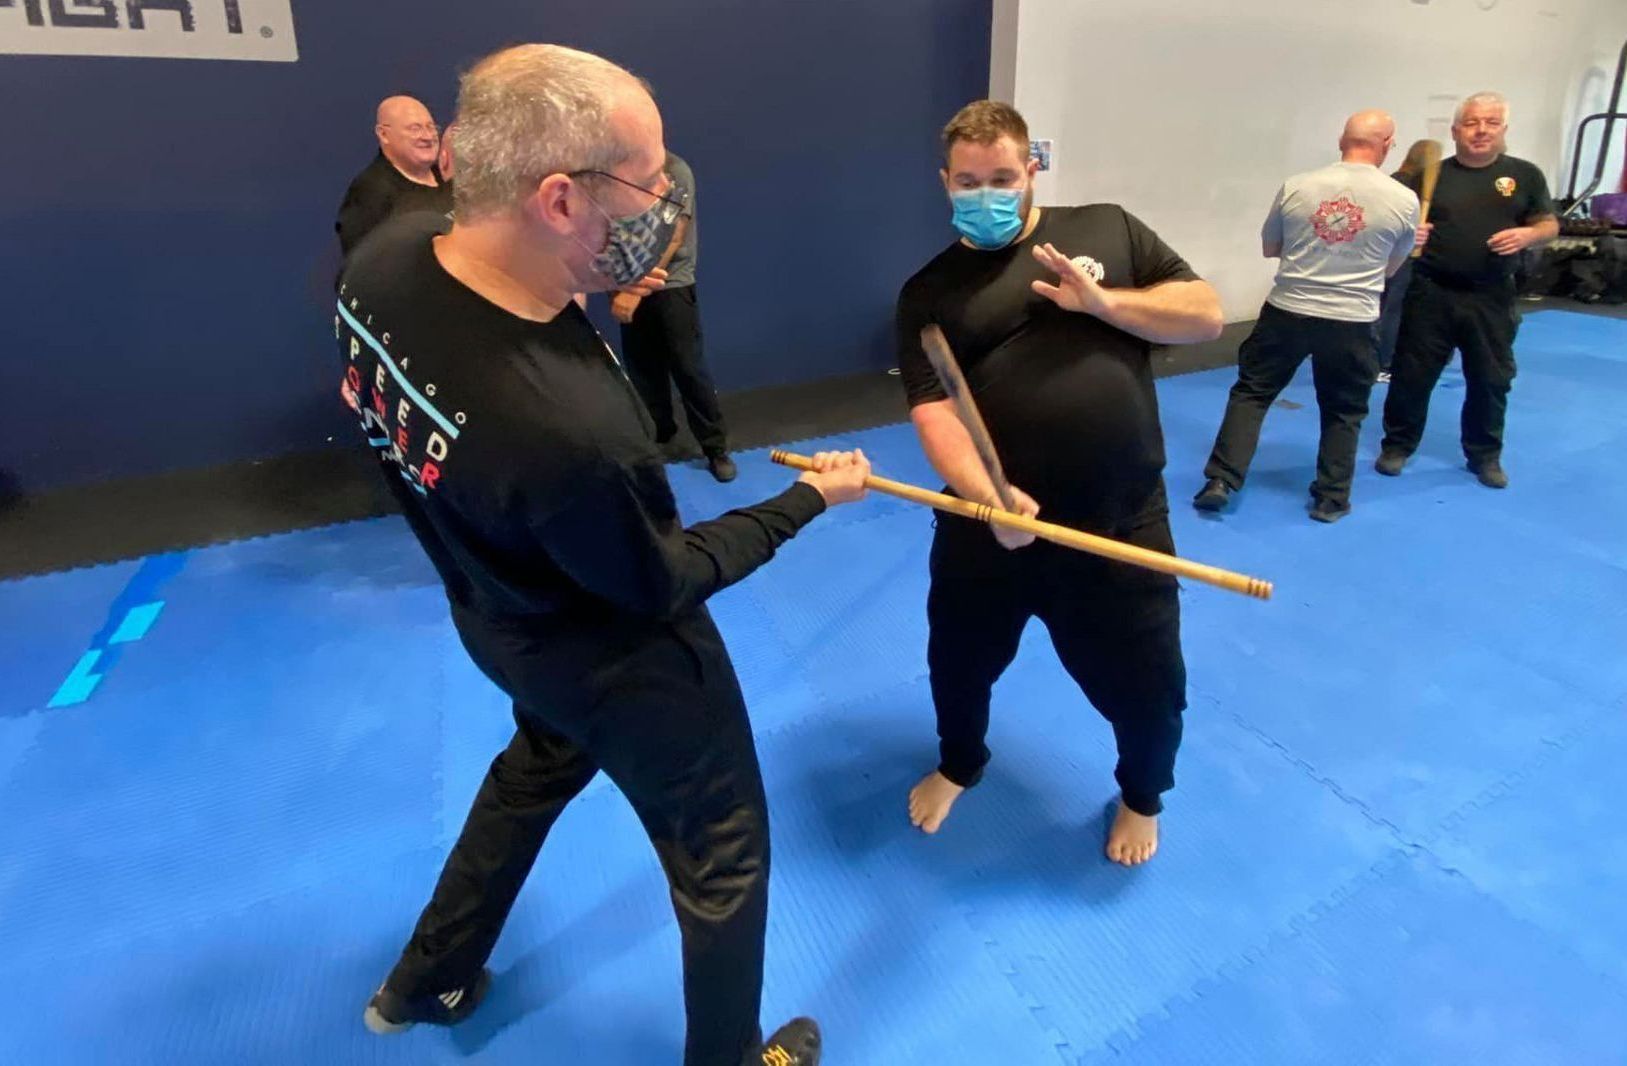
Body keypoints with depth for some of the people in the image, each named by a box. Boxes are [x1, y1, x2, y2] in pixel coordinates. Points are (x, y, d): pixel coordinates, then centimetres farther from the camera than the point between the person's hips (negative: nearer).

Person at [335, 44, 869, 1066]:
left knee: (539, 767, 36)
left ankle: (427, 981, 58)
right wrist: (810, 497, -11)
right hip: (619, 658, -8)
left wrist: (593, 291, -9)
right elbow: (665, 581, -22)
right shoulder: (568, 428, -42)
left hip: (509, 616, 8)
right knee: (722, 854, 18)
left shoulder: (387, 256, -19)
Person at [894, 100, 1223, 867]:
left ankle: (1142, 797, 45)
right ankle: (957, 766, 52)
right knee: (959, 664, 19)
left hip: (1120, 522, 0)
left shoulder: (1107, 229, 4)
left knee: (1146, 683, 12)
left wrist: (1104, 302, -14)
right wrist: (987, 494, -30)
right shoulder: (930, 292, 0)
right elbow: (933, 408, -12)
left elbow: (1206, 315, 3)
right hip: (989, 523, 1)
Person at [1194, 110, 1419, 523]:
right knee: (1343, 411, 15)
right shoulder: (1404, 200, -3)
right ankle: (1331, 499, 21)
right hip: (1352, 322, 0)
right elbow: (1391, 267, 11)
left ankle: (1221, 481, 6)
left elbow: (1268, 248, 10)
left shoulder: (1296, 186, -3)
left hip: (1286, 311, 0)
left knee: (1251, 393, 12)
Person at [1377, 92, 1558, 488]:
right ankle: (1397, 445, 19)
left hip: (1492, 298, 1)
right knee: (1412, 373, 2)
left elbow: (1550, 225, 9)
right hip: (1431, 293, -1)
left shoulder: (1524, 175, 5)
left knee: (1491, 380, 9)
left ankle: (1485, 456, 24)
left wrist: (1528, 235, -13)